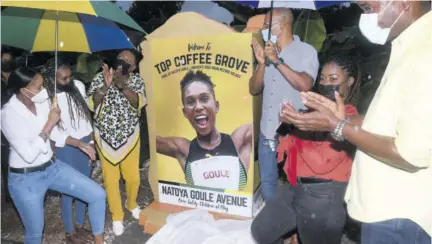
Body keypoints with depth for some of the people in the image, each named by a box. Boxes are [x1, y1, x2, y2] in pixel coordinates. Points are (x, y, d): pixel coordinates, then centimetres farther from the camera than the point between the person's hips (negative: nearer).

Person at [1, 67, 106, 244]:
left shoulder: (43, 102, -5)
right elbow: (29, 155, -26)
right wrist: (49, 123, -25)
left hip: (52, 167, 5)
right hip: (25, 179, -5)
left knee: (98, 194, -2)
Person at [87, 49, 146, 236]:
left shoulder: (137, 80, -5)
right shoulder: (101, 78, -7)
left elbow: (139, 102, -22)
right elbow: (91, 105, -14)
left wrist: (122, 85, -37)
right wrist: (105, 86, -29)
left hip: (129, 137, 1)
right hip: (105, 138, 0)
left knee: (133, 177, 12)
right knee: (110, 180, 9)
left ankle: (132, 204, 43)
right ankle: (117, 216, 30)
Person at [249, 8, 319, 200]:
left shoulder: (306, 51, -4)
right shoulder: (267, 52, 10)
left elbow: (305, 85, -21)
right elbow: (253, 89, 7)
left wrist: (277, 60, -18)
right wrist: (262, 63, -7)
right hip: (267, 133, 5)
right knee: (267, 187, 17)